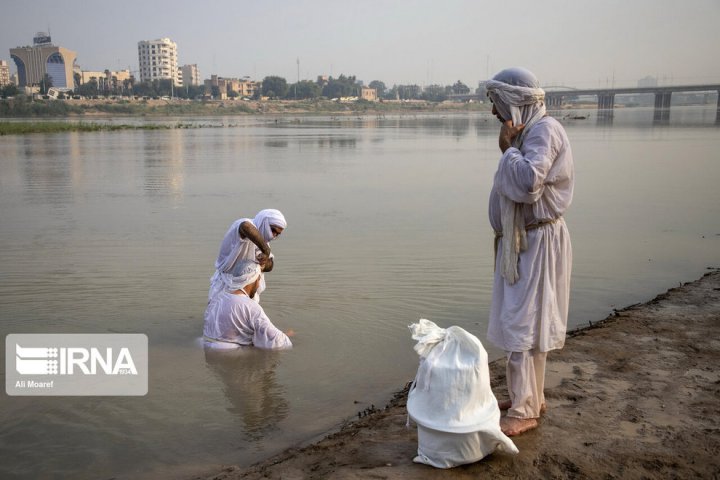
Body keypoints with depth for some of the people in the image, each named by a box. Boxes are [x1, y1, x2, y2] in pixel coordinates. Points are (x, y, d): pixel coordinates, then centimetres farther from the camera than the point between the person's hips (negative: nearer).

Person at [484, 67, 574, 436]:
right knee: (524, 321, 16)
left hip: (537, 243, -10)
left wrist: (507, 147, -18)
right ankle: (531, 395, 28)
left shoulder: (544, 130, -17)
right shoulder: (525, 132, 12)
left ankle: (524, 410, 4)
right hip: (520, 240, 10)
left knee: (524, 324, -5)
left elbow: (527, 182, -31)